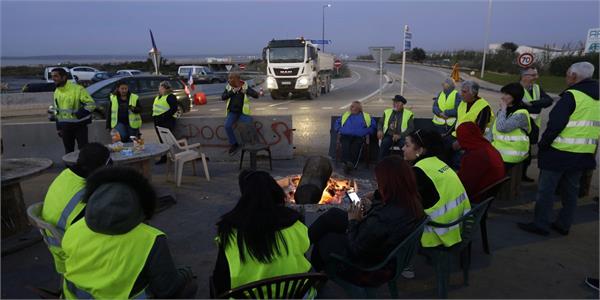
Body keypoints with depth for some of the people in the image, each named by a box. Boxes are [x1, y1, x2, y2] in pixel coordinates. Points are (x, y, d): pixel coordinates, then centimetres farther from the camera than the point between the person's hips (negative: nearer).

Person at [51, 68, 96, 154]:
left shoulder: (77, 89, -15)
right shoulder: (57, 92, 9)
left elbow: (91, 104, -16)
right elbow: (57, 111, 17)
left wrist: (78, 114, -22)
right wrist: (58, 128, 16)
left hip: (79, 125, -6)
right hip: (65, 127, 6)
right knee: (68, 151, 15)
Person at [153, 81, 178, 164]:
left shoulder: (170, 97, -9)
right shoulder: (158, 97, 20)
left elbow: (174, 109, -17)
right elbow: (155, 107, 29)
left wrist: (165, 115, -23)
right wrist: (154, 115, 14)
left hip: (167, 121, -9)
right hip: (158, 121, 9)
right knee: (162, 140, 12)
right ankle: (163, 158, 18)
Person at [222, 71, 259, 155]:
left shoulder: (245, 86, -3)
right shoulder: (228, 87, 4)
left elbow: (256, 95, -10)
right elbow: (223, 97, -7)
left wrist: (246, 91, -24)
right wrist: (232, 92, -18)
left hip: (243, 112, -2)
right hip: (232, 112, 2)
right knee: (227, 126, -23)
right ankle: (234, 144, -5)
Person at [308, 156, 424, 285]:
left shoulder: (381, 219, -41)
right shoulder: (413, 202, -17)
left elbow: (354, 249, -26)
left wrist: (353, 221, -13)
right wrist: (371, 208, -5)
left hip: (365, 270, -7)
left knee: (323, 239, 15)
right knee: (333, 214, 14)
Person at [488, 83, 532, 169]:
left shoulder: (521, 114, -12)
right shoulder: (505, 110, 13)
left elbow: (501, 127, -24)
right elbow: (493, 130, 16)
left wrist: (503, 110, -11)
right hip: (498, 149, 7)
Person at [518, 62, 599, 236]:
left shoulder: (571, 95, -15)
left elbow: (555, 124, -19)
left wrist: (542, 144, -9)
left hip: (560, 152, -8)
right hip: (584, 154, 8)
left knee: (546, 189, 1)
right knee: (571, 190, 16)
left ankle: (540, 224, 7)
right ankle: (564, 225, 25)